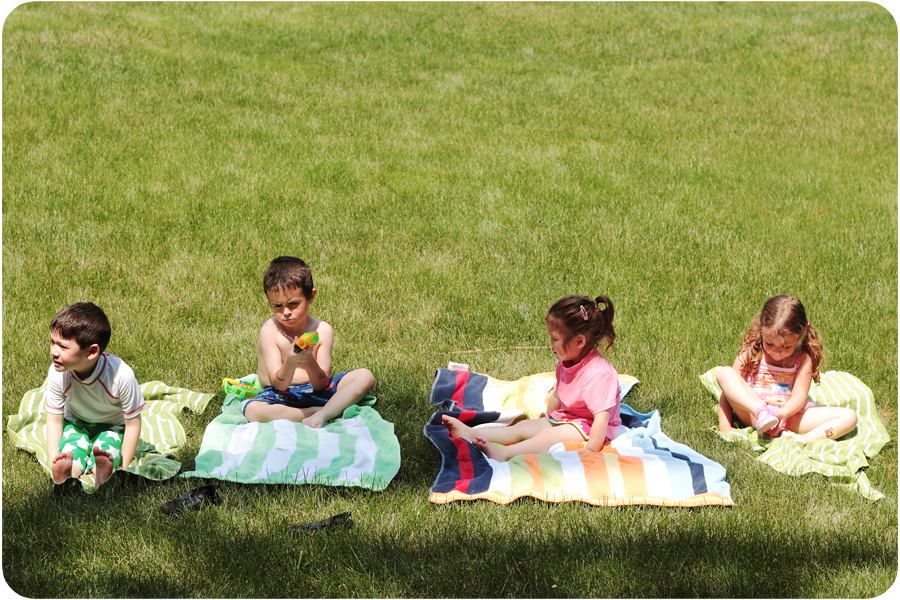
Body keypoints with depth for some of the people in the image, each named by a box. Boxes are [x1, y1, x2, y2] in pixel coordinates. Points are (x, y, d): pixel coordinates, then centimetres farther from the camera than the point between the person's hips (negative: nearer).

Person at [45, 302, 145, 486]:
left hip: (112, 427, -2)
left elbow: (133, 422, -21)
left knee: (105, 450, -35)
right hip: (76, 423, 2)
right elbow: (54, 420, -12)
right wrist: (54, 461, -23)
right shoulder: (58, 374, -25)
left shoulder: (121, 375, -33)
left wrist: (123, 468, -19)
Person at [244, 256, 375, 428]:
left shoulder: (322, 330, -7)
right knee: (253, 410, -36)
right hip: (282, 396, -2)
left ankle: (323, 414, -33)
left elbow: (321, 384, -12)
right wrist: (290, 362, -40)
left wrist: (309, 362, -34)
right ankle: (316, 411, -24)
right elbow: (279, 384, -18)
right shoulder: (270, 331, -11)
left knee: (365, 376, -16)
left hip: (315, 391, 3)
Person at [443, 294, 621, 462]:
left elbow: (601, 418, -29)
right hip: (564, 418, 9)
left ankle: (503, 454, -53)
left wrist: (591, 452, -30)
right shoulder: (566, 362, 4)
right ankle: (471, 434, -21)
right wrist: (548, 419, 25)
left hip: (589, 427, -9)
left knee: (548, 436, -31)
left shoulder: (598, 374, -27)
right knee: (523, 427, -7)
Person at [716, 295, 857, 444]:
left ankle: (801, 442, -39)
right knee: (725, 373, -24)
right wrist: (724, 425, -17)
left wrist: (783, 414, -30)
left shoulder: (803, 357, 1)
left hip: (790, 413, 2)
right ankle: (760, 412, -45)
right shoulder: (751, 353, -1)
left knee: (849, 416, -15)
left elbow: (799, 395, -8)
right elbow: (729, 391, -4)